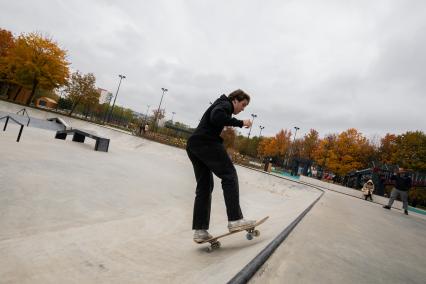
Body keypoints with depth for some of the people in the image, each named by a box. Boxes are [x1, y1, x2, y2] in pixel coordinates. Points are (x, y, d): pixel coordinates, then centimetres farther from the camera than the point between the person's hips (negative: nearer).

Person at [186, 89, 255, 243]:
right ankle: (235, 220, -11)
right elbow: (217, 117, -19)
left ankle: (200, 231, 4)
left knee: (204, 186, 6)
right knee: (229, 175, -6)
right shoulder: (226, 104, 3)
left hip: (193, 145, 10)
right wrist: (240, 123, -13)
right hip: (206, 143, -10)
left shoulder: (219, 104, 33)